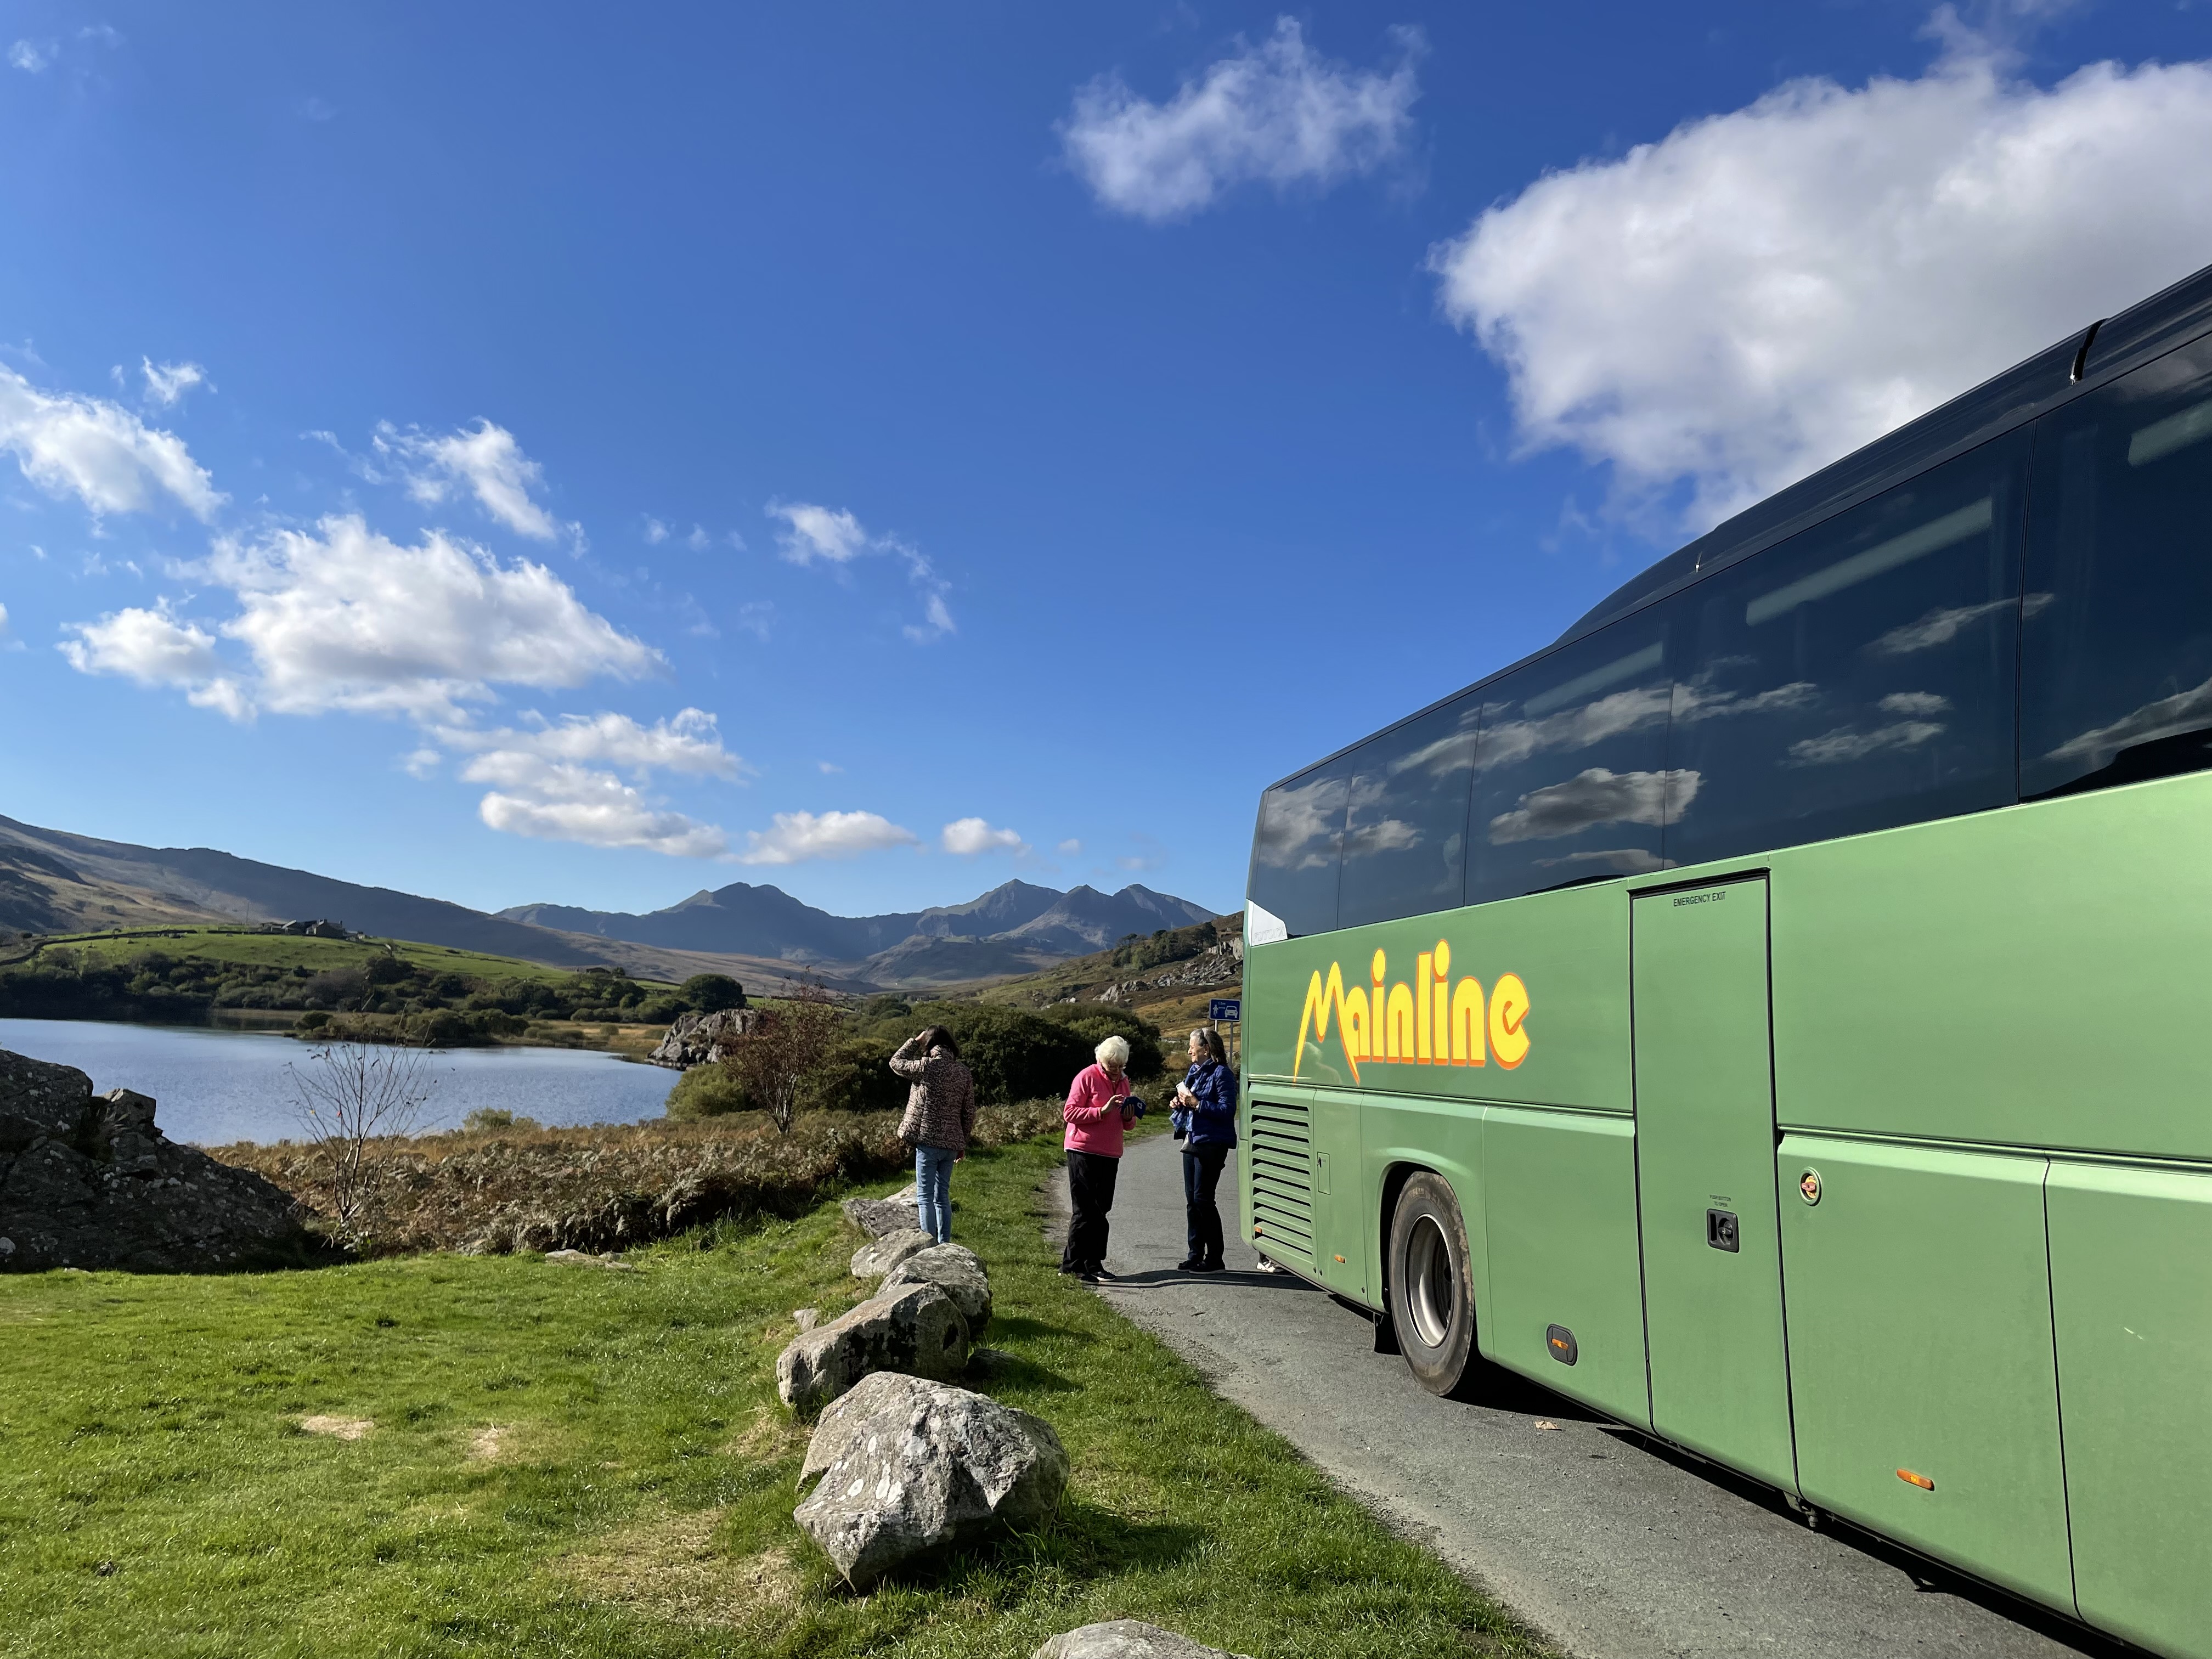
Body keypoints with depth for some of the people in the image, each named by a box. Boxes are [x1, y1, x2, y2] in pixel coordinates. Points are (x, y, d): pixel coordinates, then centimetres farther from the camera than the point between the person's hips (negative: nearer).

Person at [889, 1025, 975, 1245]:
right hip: (951, 1143, 6)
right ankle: (945, 1245, 16)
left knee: (925, 1197, -1)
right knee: (942, 1197, 15)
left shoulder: (928, 1066, -10)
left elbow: (896, 1063, 6)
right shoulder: (963, 1072, 7)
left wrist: (915, 1041, 15)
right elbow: (969, 1112, 9)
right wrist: (963, 1143, 17)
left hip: (928, 1140, -6)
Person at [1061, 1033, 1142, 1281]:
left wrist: (1129, 1118, -2)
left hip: (1110, 1155, 7)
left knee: (1101, 1209, 10)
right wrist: (1103, 1110, -22)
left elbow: (1126, 1124, 22)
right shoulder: (1087, 1077, -8)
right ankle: (1071, 1264, 0)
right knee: (1086, 1210, -6)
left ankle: (1093, 1264, 17)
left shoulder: (1123, 1080, 14)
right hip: (1083, 1152, -7)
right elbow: (1069, 1112, -14)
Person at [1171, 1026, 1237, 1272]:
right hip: (1192, 1141, 9)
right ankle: (1195, 1256, 19)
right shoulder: (1194, 1071, 14)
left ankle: (1215, 1259, 0)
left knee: (1203, 1198, -8)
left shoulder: (1222, 1074, -12)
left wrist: (1196, 1104, -22)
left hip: (1212, 1144, -9)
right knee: (1192, 1199, 11)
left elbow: (1227, 1110, -20)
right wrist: (1181, 1103, 4)